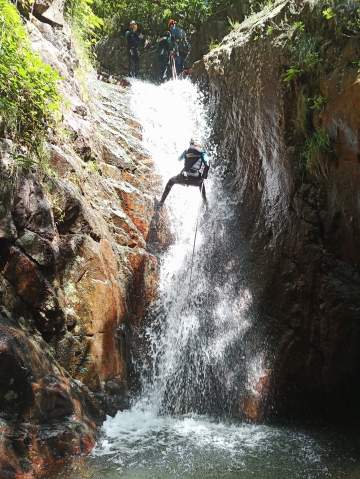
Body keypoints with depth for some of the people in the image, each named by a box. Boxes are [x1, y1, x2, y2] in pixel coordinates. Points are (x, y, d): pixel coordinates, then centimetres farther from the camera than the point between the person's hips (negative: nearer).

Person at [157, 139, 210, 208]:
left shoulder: (186, 151, 14)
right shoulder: (202, 153, 12)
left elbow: (179, 159, 33)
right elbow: (207, 165, 2)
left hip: (184, 178, 0)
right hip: (196, 180, 1)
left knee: (171, 181, 30)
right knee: (201, 183, 40)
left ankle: (161, 202, 24)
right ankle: (205, 202, 35)